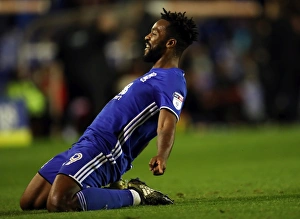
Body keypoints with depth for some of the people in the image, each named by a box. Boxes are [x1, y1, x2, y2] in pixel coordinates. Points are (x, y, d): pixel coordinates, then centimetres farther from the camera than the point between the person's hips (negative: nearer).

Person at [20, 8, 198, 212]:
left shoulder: (171, 81, -10)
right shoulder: (156, 76, 23)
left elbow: (166, 125, -27)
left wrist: (161, 157, -47)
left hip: (103, 150, -10)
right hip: (84, 146, 10)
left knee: (57, 203, -30)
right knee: (29, 203, 7)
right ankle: (114, 191, 12)